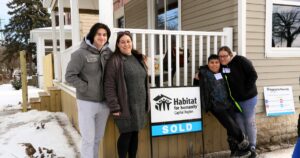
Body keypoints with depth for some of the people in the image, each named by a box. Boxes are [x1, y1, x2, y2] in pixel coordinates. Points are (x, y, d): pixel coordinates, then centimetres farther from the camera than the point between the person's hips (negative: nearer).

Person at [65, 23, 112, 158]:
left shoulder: (109, 53, 2)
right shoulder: (81, 53, -12)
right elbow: (70, 75, -11)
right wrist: (86, 87, -15)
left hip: (104, 102, 5)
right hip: (87, 102, -5)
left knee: (98, 137, 18)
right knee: (88, 139, 4)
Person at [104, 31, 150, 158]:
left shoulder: (138, 58, 12)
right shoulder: (115, 61, -10)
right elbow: (109, 86, -14)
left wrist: (146, 103, 14)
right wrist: (114, 107, -18)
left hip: (139, 105, 7)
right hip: (126, 106, -6)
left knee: (135, 134, 15)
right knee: (126, 134, 2)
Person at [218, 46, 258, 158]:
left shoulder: (241, 61, -15)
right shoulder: (220, 66, 0)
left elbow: (253, 75, -15)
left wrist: (246, 90, -16)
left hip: (248, 98, -5)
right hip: (234, 99, 5)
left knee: (249, 122, 5)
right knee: (239, 123, 12)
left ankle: (252, 147, 18)